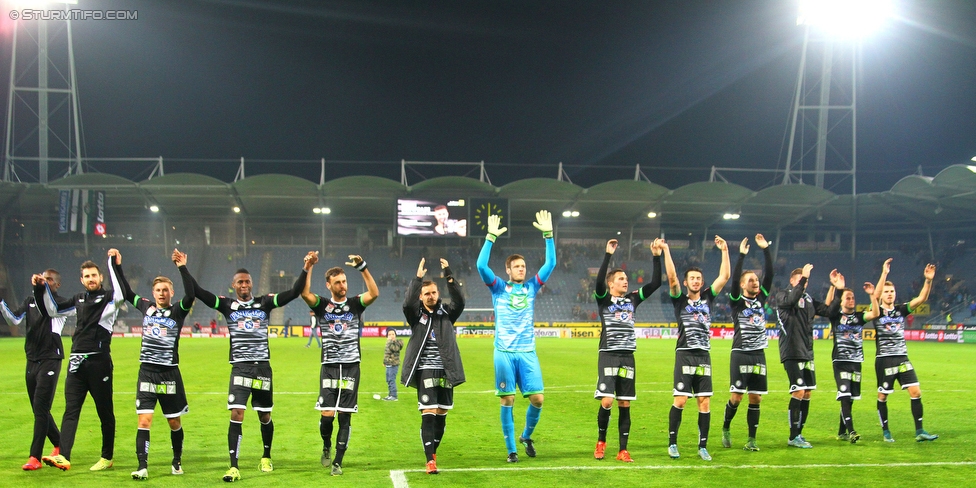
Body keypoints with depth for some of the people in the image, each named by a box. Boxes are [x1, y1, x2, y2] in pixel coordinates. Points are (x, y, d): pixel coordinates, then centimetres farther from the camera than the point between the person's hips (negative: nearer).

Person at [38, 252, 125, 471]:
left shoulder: (108, 298, 0)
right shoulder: (79, 299, 16)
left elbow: (120, 294, -25)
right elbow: (51, 310, 25)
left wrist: (114, 265, -22)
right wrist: (41, 289, 13)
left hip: (99, 361, -5)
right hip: (77, 362, 5)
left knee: (105, 411, 4)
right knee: (71, 410, -6)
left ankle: (107, 457, 14)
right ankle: (63, 457, -15)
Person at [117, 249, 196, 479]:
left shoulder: (178, 311, -1)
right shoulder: (146, 307, 8)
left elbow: (190, 295, -19)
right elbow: (126, 292, 16)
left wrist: (182, 268, -26)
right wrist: (117, 266, 12)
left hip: (170, 373, -1)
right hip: (147, 372, 1)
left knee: (174, 422, 9)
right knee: (144, 421, -9)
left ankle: (177, 461, 27)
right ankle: (142, 467, -10)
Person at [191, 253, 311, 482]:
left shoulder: (264, 303, 5)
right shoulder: (227, 305, 3)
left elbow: (293, 293, -1)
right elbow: (198, 292, -4)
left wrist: (305, 270, -10)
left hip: (263, 367, 2)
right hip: (240, 368, -2)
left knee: (265, 416, 12)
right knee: (236, 415, -13)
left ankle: (266, 457, 34)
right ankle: (234, 467, -11)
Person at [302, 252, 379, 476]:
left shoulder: (355, 304, 4)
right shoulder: (322, 305, 3)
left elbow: (374, 293, -14)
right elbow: (304, 293, -15)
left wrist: (362, 267, -22)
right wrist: (309, 267, -23)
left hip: (351, 367, 1)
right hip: (329, 367, 0)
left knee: (345, 417, 0)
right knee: (327, 415, -7)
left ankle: (337, 462, 9)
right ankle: (326, 447, 24)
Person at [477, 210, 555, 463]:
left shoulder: (531, 287, 11)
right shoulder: (499, 288, 4)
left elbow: (550, 264, 6)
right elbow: (481, 265, -10)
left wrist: (548, 234, -2)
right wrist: (491, 236, -15)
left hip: (528, 352, 2)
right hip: (504, 352, -2)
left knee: (537, 399, -4)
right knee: (507, 401, -1)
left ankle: (527, 436, 22)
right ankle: (511, 449, 9)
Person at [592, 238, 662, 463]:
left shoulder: (632, 299, 13)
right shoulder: (603, 299, 0)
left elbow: (655, 283, 8)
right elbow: (598, 281, -21)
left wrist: (656, 257, 0)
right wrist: (608, 255, -25)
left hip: (628, 358, 4)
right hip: (608, 356, -4)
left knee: (625, 404, 4)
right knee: (606, 402, -11)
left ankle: (623, 450, 8)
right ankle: (601, 441, 12)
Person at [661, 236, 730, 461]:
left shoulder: (707, 298, 12)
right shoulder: (680, 300, 3)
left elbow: (724, 276, 8)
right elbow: (671, 277, -10)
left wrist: (724, 250, 6)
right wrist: (666, 251, -15)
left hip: (704, 356, 3)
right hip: (685, 355, -3)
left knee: (704, 403, 2)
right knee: (680, 401, -7)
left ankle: (703, 446, 9)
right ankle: (672, 443, 5)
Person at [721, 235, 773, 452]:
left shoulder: (761, 299, 10)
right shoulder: (737, 301, -1)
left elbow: (769, 275, 1)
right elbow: (734, 280, -17)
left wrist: (766, 250, -7)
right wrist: (741, 256, -23)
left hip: (759, 354, 4)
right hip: (740, 354, -4)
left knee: (755, 398, 3)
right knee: (736, 396, -7)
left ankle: (751, 440, 9)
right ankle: (726, 428, 16)